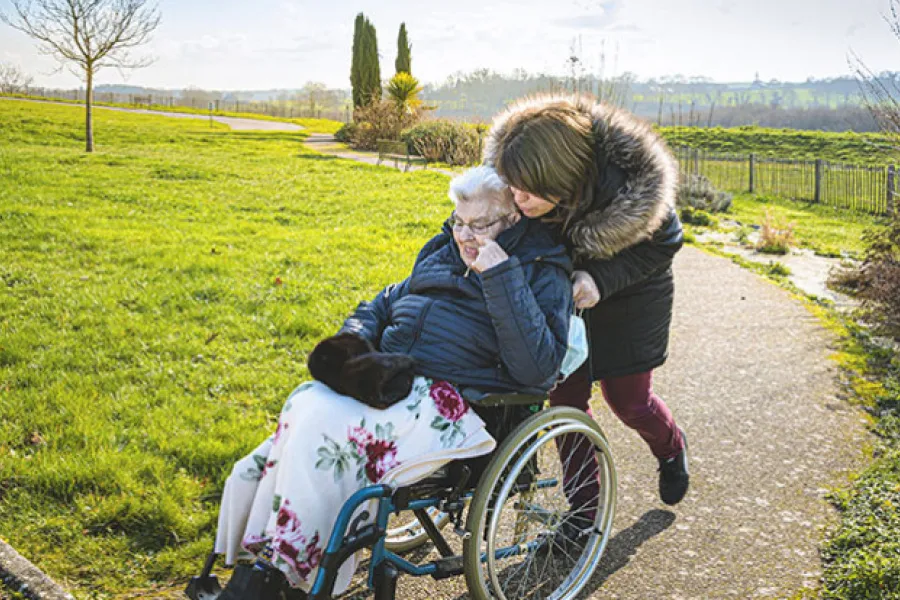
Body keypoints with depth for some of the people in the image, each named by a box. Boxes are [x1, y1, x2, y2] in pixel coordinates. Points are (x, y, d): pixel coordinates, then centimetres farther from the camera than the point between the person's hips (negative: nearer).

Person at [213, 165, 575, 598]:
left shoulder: (543, 275, 0)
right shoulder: (445, 251, 21)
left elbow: (536, 367, -16)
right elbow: (385, 303, 31)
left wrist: (501, 277, -19)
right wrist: (354, 338, 8)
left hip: (456, 405, -7)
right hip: (389, 380, 8)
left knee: (322, 425, -29)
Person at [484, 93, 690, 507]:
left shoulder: (627, 192, -38)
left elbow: (664, 243, -18)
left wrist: (603, 279, -32)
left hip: (629, 294, -3)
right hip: (565, 287, 3)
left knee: (628, 399, 6)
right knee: (565, 395, 3)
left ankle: (672, 449, 42)